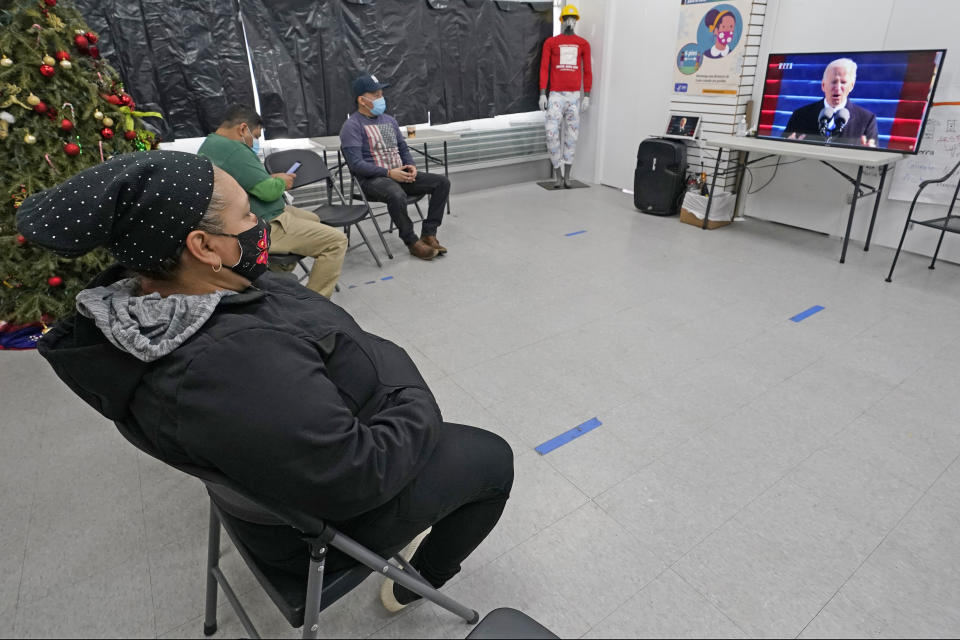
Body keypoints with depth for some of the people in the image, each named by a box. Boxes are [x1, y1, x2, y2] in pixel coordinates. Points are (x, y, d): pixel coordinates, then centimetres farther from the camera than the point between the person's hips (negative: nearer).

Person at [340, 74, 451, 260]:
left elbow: (403, 148, 23)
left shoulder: (389, 120, 17)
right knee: (397, 195, -41)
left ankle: (428, 233, -7)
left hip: (400, 174, 7)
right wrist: (389, 173, -22)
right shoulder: (352, 126, -6)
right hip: (372, 179, -7)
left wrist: (411, 166, 0)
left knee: (442, 182, -7)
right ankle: (412, 242, -21)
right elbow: (356, 164, -16)